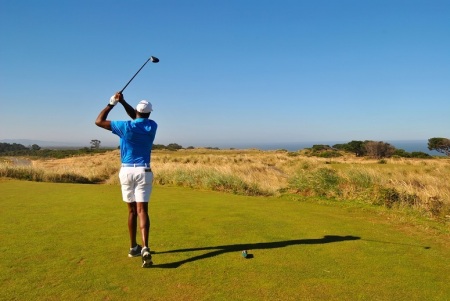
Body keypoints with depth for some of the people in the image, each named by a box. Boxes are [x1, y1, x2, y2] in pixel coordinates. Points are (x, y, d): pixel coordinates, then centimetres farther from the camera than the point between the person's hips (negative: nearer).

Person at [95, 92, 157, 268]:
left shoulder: (127, 127, -8)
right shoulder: (152, 126, 1)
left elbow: (99, 121, 1)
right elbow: (136, 118, 19)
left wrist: (112, 103, 6)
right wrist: (122, 101, 8)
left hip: (126, 171, 0)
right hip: (143, 172, 0)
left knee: (132, 210, 13)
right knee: (142, 210, -6)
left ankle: (133, 248, 22)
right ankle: (145, 248, -23)